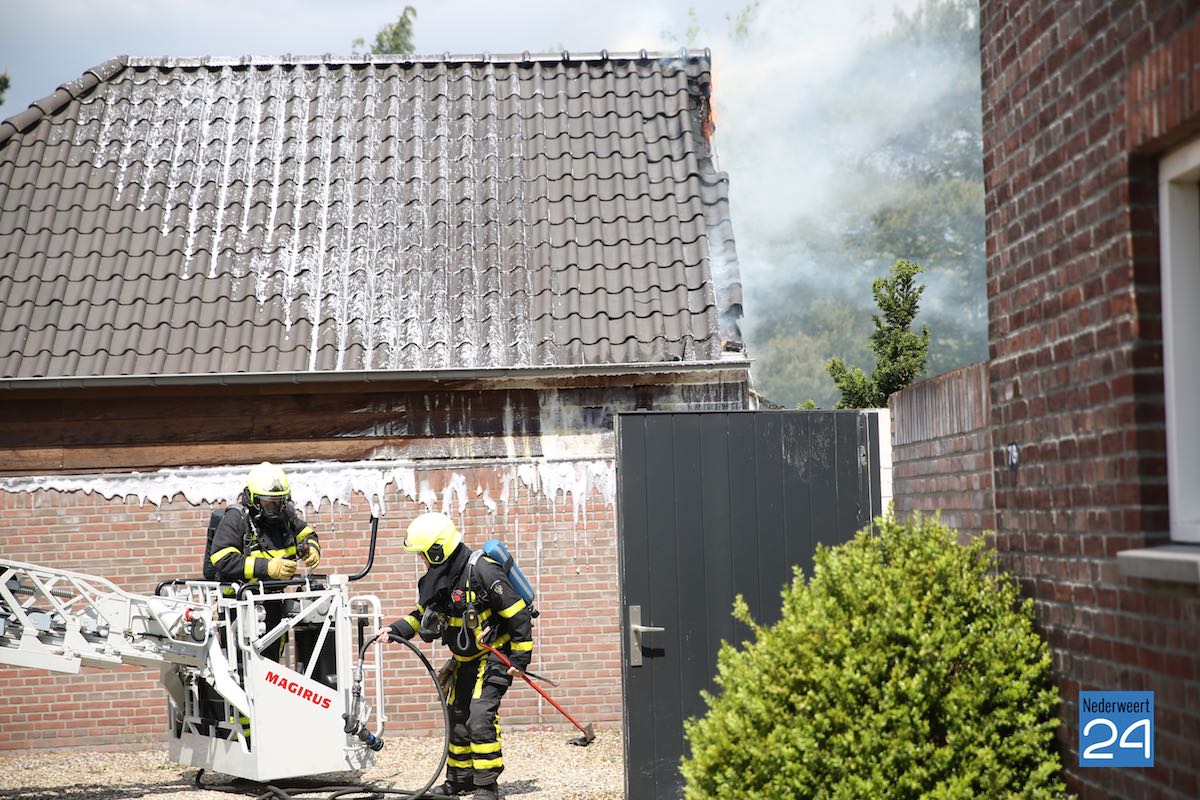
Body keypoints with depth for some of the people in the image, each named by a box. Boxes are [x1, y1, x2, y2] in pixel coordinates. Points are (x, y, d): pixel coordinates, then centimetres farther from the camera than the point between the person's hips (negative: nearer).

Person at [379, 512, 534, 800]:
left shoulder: (482, 572, -25)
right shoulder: (435, 579, 0)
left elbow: (518, 615, -21)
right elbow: (422, 615, 13)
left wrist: (520, 658, -18)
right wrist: (396, 630, -5)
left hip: (494, 656, -9)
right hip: (465, 660, 9)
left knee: (480, 717, -18)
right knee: (457, 717, 15)